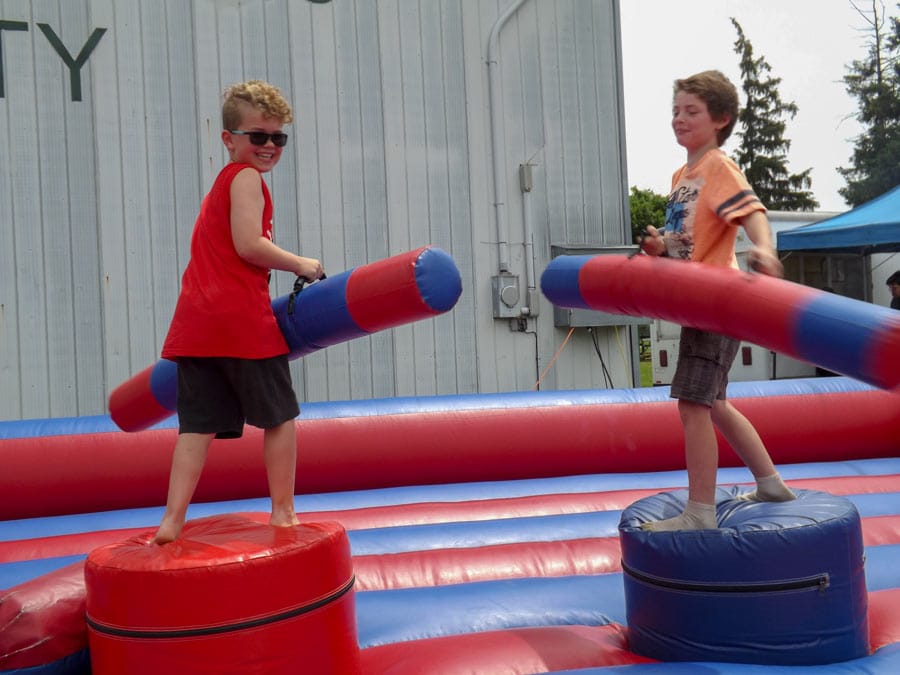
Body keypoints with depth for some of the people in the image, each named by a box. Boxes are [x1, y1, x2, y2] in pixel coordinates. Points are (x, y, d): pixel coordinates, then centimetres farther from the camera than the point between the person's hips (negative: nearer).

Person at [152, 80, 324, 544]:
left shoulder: (221, 183, 26)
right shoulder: (247, 177, -3)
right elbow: (249, 245, -15)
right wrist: (301, 265, -3)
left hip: (195, 320, 8)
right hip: (243, 319, -8)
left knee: (199, 423, 8)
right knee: (280, 416, 7)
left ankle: (172, 519, 4)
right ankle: (283, 512, 15)